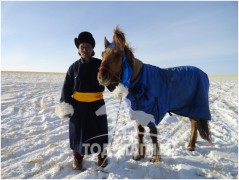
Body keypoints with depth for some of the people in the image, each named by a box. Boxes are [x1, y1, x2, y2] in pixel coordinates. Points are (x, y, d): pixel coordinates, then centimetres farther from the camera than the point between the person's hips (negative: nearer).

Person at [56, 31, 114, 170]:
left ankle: (102, 155, 35)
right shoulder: (74, 67, -1)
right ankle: (78, 157, 36)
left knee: (99, 130, 11)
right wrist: (65, 105, -3)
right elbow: (66, 87, 3)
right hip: (78, 105, 1)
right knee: (78, 131, 13)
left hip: (96, 104, -1)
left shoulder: (100, 64, -5)